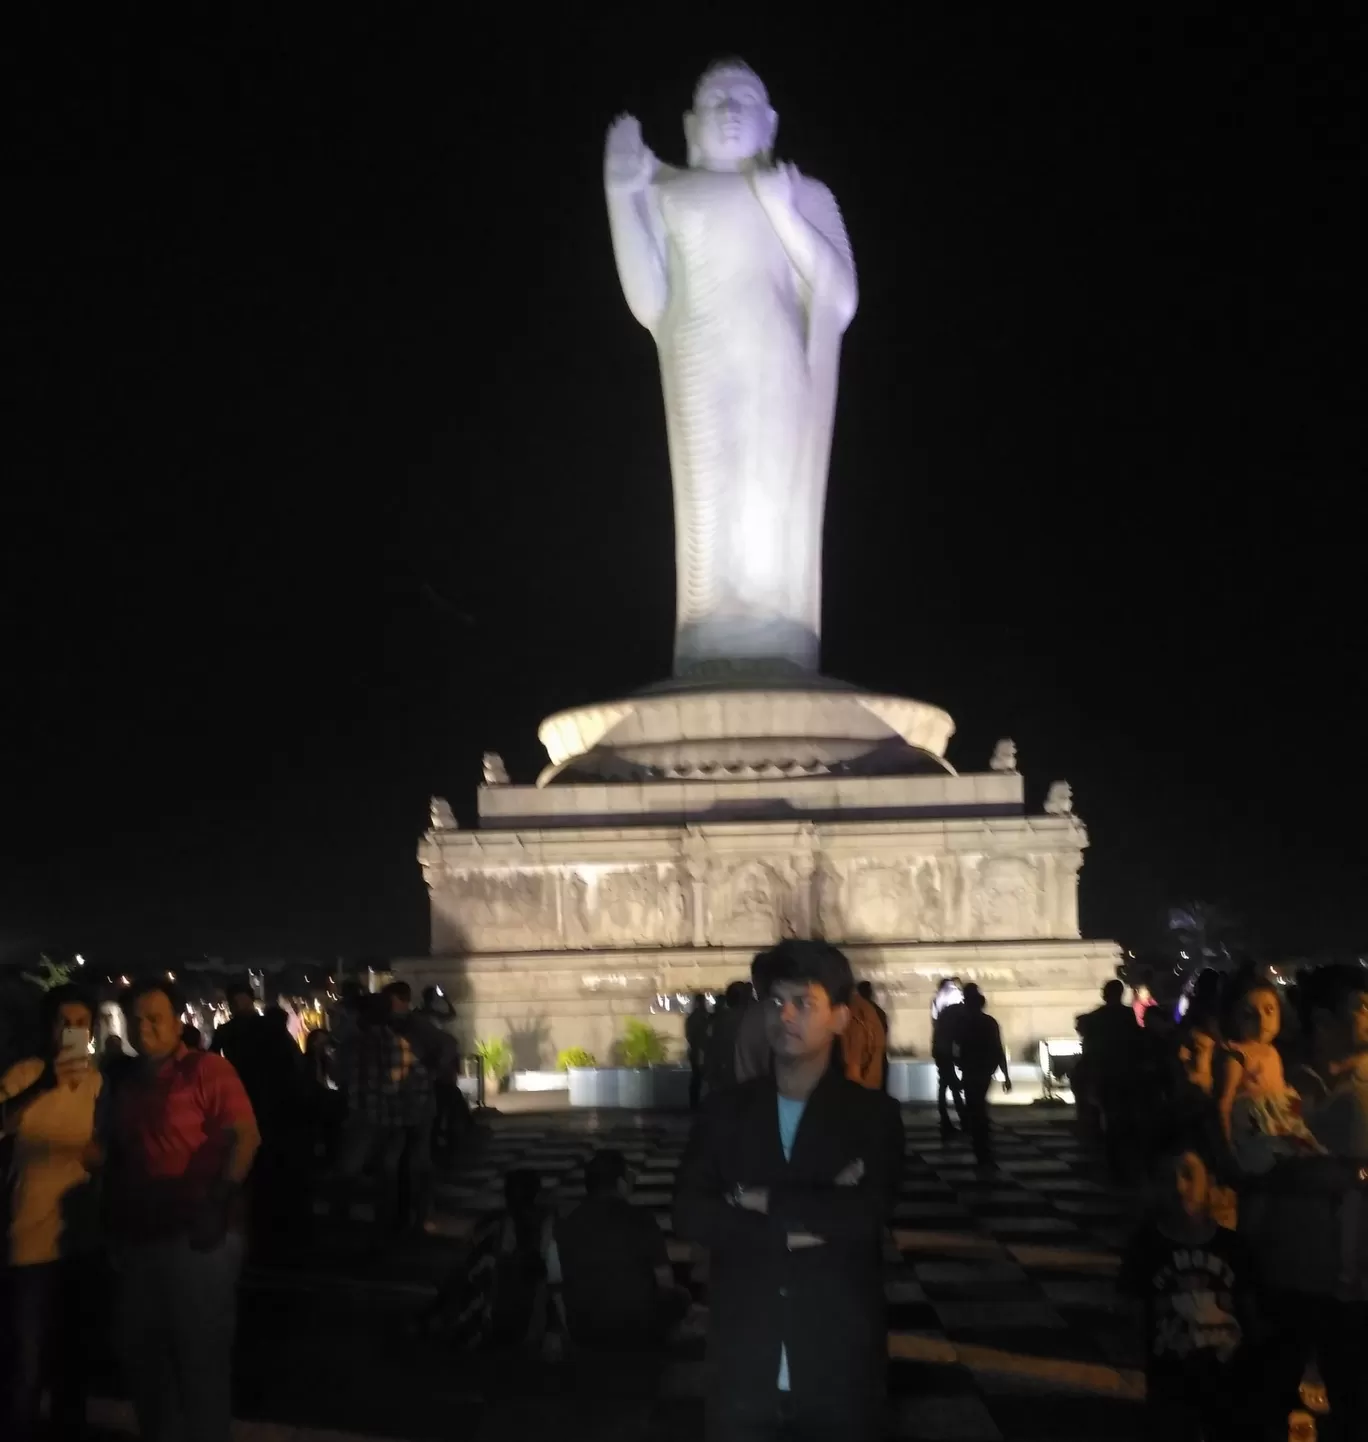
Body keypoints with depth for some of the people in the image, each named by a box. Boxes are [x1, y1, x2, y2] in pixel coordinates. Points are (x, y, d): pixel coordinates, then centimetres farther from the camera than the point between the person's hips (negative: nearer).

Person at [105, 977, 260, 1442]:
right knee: (141, 1351, 16)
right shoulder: (128, 1085, 14)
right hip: (140, 1236, 7)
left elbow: (245, 1136, -17)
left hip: (197, 1236, -7)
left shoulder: (207, 1069, -8)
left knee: (201, 1353, 4)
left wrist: (219, 1201, -27)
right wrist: (115, 1220, 9)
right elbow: (119, 1158, 19)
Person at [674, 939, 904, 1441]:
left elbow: (868, 1213, -16)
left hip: (838, 1361, -1)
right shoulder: (725, 1110, 5)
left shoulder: (872, 1114, -1)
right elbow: (688, 1213, -6)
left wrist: (767, 1202, -11)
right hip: (743, 1362, 2)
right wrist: (793, 1228, -14)